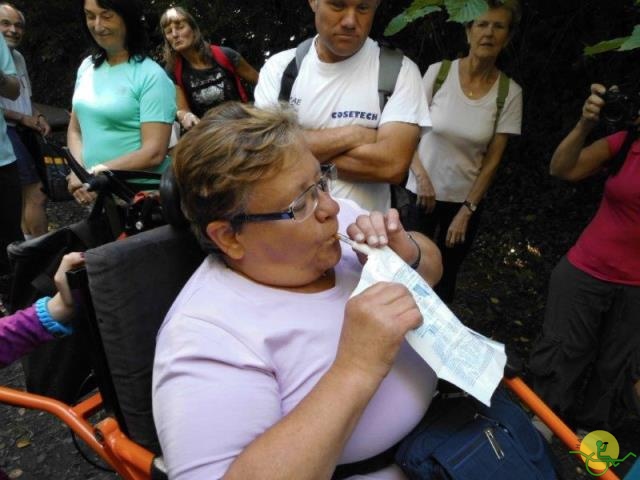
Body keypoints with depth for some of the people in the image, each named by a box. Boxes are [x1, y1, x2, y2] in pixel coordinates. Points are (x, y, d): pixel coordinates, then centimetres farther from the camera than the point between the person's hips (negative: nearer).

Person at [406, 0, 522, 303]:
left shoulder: (510, 92, -6)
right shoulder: (438, 72, -9)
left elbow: (493, 160, -3)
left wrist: (466, 211, -5)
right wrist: (420, 176, -16)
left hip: (466, 199, 1)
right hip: (422, 192, -1)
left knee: (446, 276, 12)